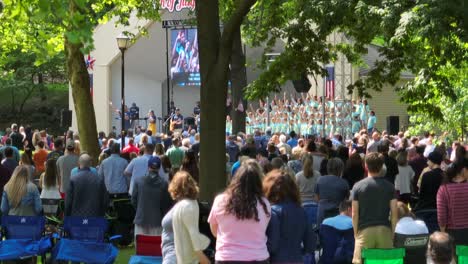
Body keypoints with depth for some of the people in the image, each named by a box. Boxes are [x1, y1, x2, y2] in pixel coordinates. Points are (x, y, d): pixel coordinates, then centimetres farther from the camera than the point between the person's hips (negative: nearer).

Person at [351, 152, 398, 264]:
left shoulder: (358, 186, 0)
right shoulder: (389, 186, 3)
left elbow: (355, 214, 0)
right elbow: (394, 213, 1)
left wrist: (356, 233, 9)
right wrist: (392, 232, 9)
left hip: (365, 230, -1)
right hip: (384, 230, 1)